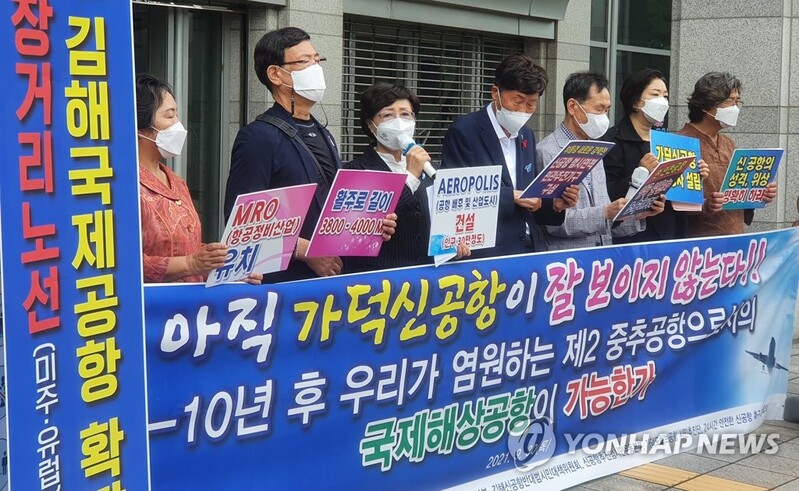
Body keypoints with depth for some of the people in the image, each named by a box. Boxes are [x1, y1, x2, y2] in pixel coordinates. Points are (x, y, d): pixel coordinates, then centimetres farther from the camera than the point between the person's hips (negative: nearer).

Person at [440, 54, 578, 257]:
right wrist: (511, 196, -18)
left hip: (526, 250, 6)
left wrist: (554, 206, -1)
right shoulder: (464, 131, -7)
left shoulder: (526, 136, 14)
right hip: (483, 253, -6)